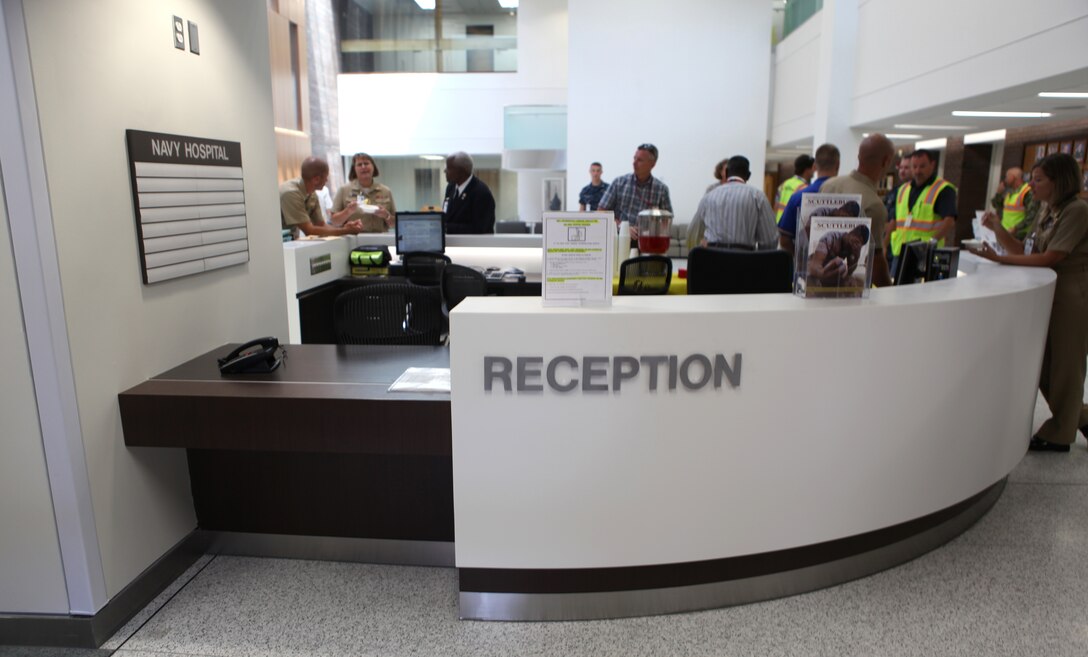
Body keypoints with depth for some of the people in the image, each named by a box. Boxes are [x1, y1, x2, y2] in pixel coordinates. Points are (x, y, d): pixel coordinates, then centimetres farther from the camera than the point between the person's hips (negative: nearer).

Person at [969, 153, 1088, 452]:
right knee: (1044, 364, 14)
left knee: (1063, 365, 3)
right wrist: (997, 228, -3)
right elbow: (1023, 250, 10)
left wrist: (999, 259, -23)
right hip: (1049, 292, 8)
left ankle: (1058, 435, 16)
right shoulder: (1046, 210, 11)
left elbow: (1050, 258, -21)